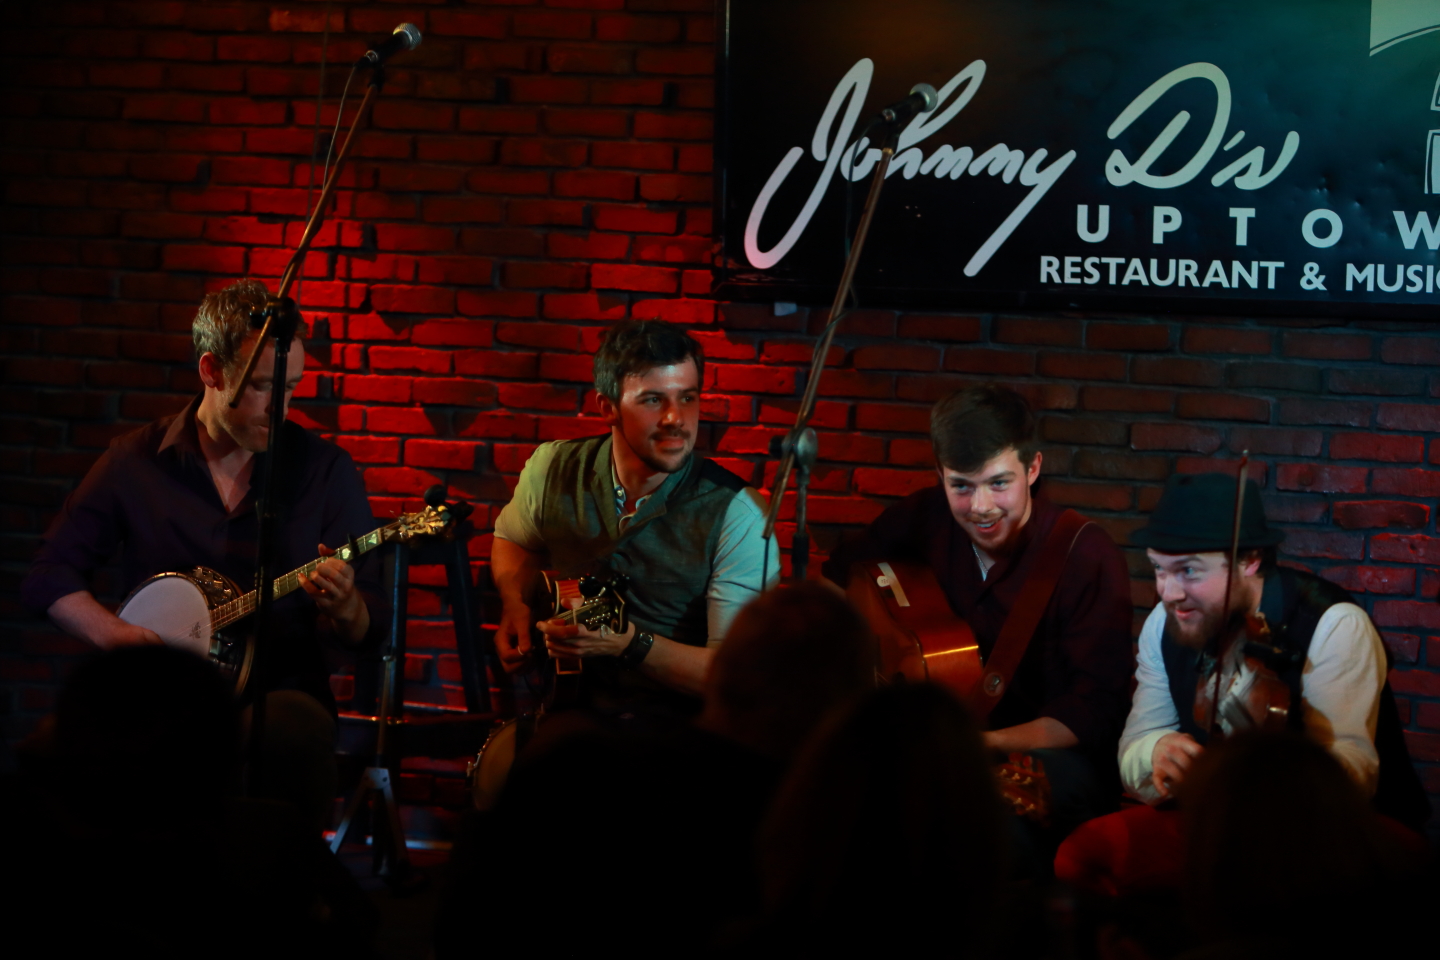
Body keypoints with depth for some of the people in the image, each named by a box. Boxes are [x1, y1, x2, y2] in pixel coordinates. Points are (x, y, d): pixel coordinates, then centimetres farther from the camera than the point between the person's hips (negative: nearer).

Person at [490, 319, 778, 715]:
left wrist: (629, 644, -26)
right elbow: (512, 539, 29)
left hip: (679, 728, -2)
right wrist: (516, 606, 8)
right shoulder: (551, 470, 4)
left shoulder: (736, 516, -11)